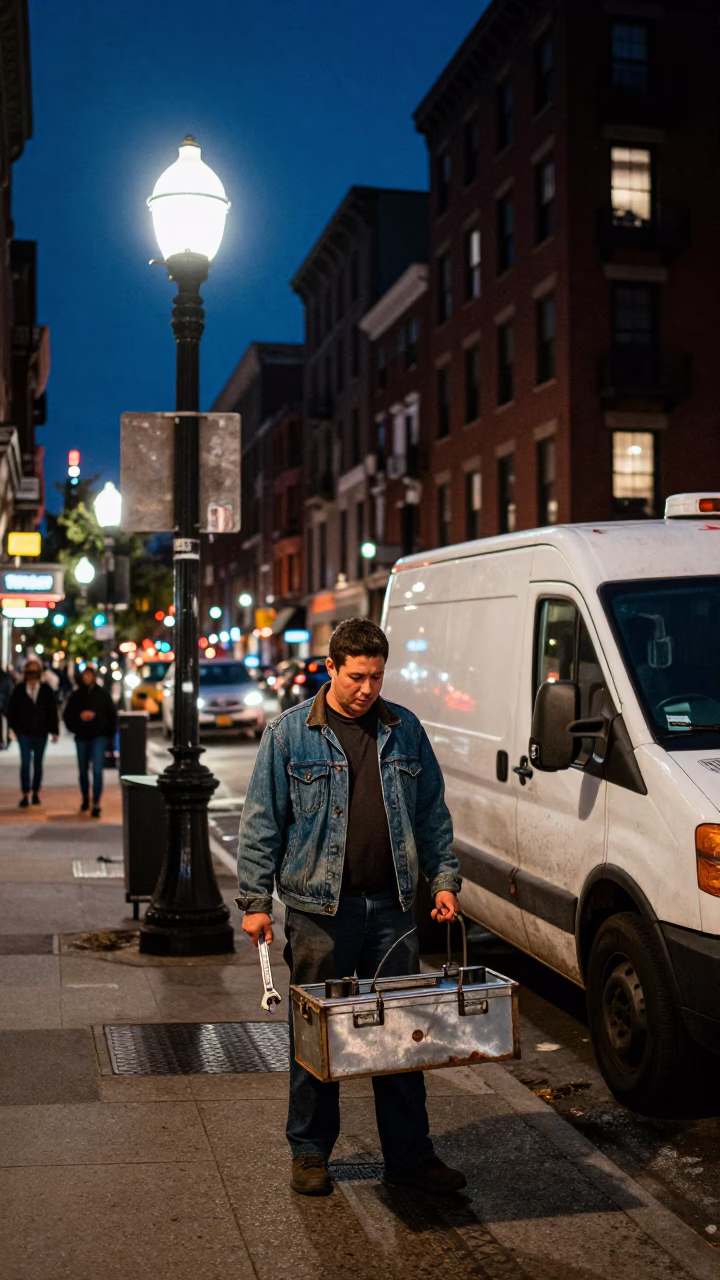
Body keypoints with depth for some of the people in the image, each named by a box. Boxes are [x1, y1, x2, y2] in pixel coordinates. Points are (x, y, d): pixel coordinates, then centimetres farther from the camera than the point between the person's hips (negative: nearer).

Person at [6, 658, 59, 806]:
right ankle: (25, 794, -8)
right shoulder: (19, 690, -1)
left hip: (41, 733, 1)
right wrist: (15, 727, -1)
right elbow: (11, 710, 5)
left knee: (38, 764, 11)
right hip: (24, 733, -1)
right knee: (25, 762, -9)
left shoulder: (46, 690, 1)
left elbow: (52, 711, 2)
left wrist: (54, 731, -1)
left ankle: (36, 792, 22)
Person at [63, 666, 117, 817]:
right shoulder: (76, 695, 6)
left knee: (97, 769, -12)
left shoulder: (102, 694, 2)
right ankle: (85, 798, 34)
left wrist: (109, 733, -3)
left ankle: (96, 804, -12)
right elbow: (67, 715, 7)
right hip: (82, 737, 3)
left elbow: (111, 714, 5)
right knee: (83, 770, 13)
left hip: (99, 737, -3)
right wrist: (79, 716, -11)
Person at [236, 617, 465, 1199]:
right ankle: (311, 1153, 21)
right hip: (319, 910, -2)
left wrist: (444, 878, 6)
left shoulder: (405, 730, 8)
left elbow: (433, 813, 15)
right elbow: (262, 821, 0)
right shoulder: (290, 733, -1)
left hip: (392, 908, 3)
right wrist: (255, 899, -3)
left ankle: (410, 1154, 19)